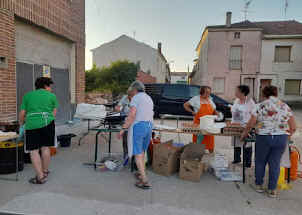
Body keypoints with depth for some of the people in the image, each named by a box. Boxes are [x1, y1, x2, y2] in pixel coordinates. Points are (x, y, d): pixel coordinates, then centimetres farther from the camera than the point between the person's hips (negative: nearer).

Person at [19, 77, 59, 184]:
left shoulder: (27, 95, 16)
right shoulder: (52, 96, 12)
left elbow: (22, 113, 14)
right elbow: (53, 113, 8)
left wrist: (21, 123, 31)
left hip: (31, 124, 0)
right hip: (47, 123, 0)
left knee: (34, 150, 4)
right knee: (45, 147, 13)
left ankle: (40, 177, 1)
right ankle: (45, 171, 27)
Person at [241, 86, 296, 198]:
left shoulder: (260, 106, -5)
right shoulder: (286, 107, 3)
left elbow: (250, 124, -7)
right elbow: (293, 128, 4)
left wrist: (244, 134, 9)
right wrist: (287, 134, 23)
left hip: (263, 138, -2)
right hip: (281, 138, 2)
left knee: (260, 162, 16)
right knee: (275, 163, 12)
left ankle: (259, 185, 29)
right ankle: (272, 190, 21)